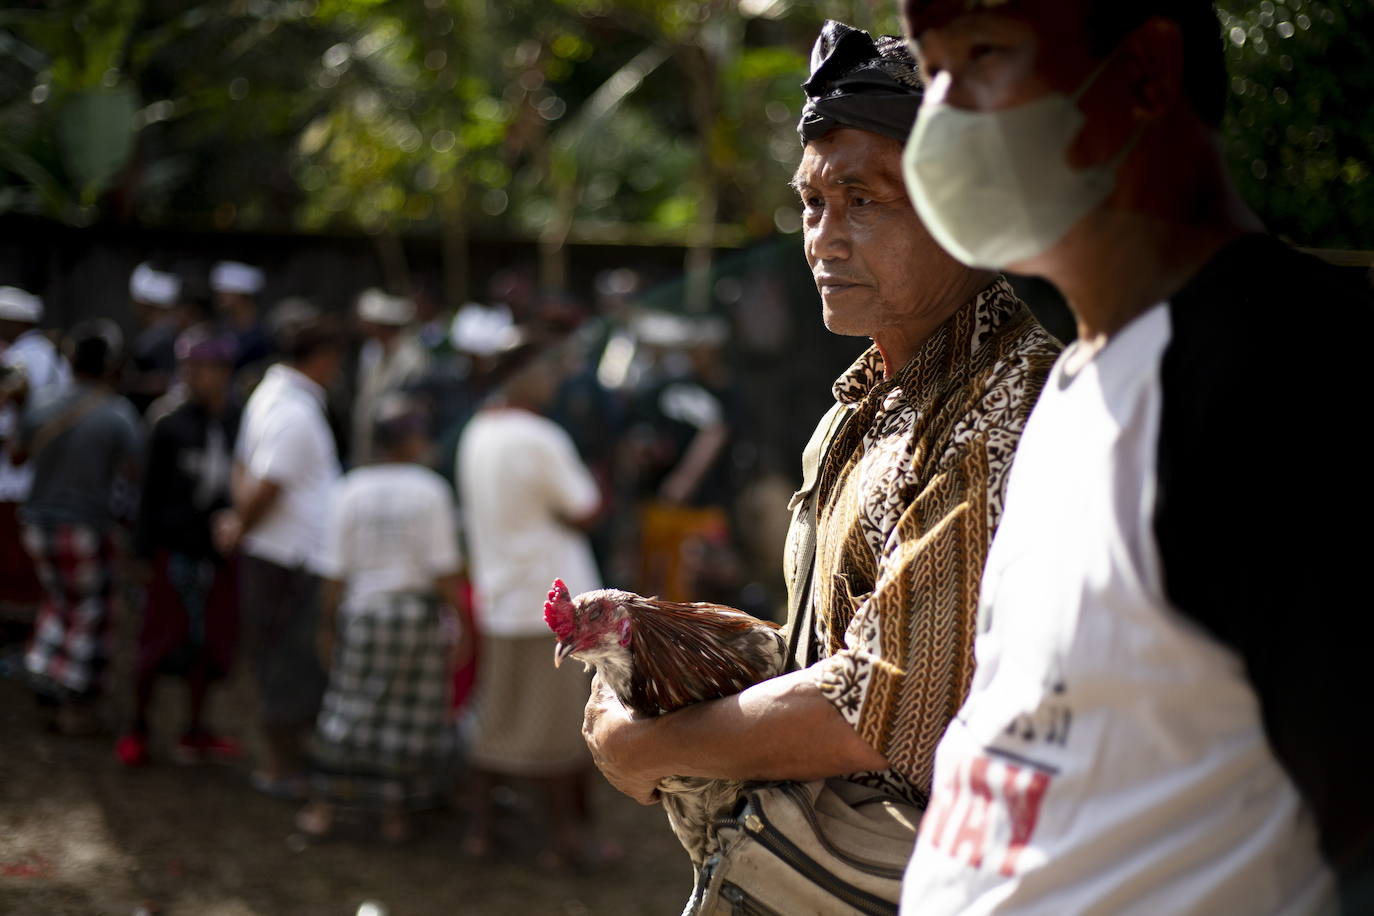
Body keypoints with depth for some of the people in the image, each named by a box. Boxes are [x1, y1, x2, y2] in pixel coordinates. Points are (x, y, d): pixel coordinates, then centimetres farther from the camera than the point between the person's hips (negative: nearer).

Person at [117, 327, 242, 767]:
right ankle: (137, 727, 21)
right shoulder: (170, 427, -7)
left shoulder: (239, 424, -2)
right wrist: (144, 551, -6)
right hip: (175, 547, -2)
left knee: (207, 645, 10)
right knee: (160, 640, 5)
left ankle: (194, 731, 23)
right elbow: (152, 493, -5)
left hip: (220, 551, 2)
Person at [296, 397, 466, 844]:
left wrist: (328, 625, 5)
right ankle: (394, 815, 13)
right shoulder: (430, 491, -11)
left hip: (362, 610, 2)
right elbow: (443, 567, -12)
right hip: (420, 613, -2)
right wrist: (458, 622, -4)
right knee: (409, 715, 8)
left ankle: (322, 809, 16)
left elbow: (336, 570, -3)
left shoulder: (350, 491, -4)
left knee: (350, 707, 13)